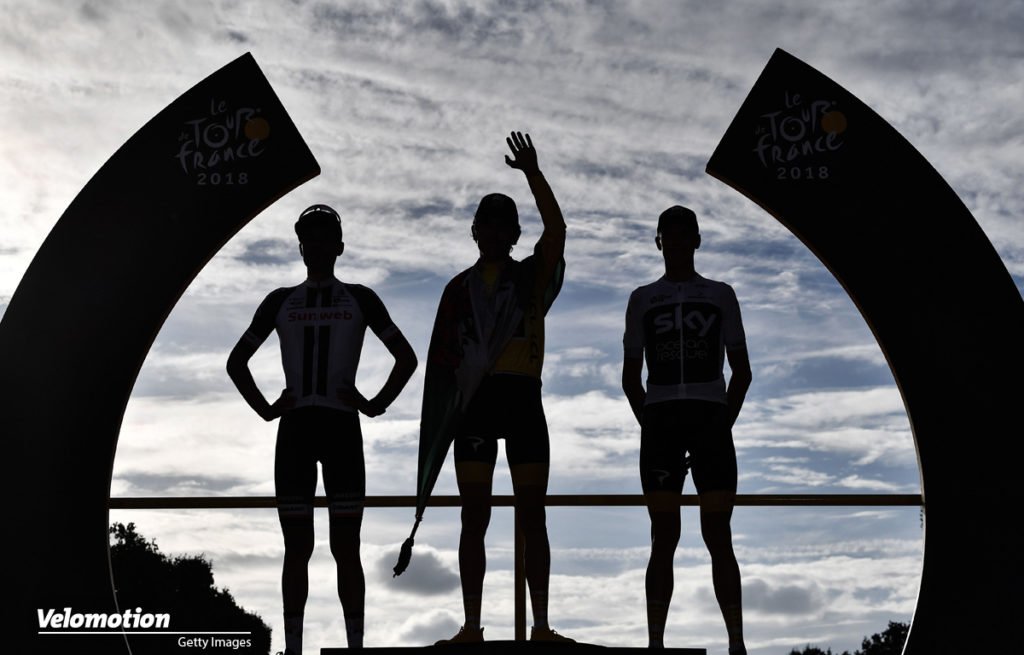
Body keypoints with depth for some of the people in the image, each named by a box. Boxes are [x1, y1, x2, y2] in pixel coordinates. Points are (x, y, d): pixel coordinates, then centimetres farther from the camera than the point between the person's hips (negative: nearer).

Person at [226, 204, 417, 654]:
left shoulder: (360, 299, 9)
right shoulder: (281, 301, 13)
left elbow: (406, 358, 8)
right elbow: (236, 362, 16)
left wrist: (377, 405, -3)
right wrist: (264, 409, 4)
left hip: (342, 426, -2)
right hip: (294, 427, 2)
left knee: (345, 546, -2)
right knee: (297, 547, 3)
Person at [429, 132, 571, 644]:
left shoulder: (533, 275, 11)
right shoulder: (460, 287, 13)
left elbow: (556, 230, -8)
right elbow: (440, 353, 8)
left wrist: (532, 173, -12)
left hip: (522, 395, -1)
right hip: (474, 400, 1)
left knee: (531, 515, 0)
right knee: (474, 515, 0)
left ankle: (541, 625, 3)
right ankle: (471, 626, 3)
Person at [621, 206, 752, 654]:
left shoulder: (720, 295, 12)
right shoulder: (643, 299, 13)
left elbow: (741, 370, 10)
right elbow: (631, 376, 12)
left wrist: (725, 423, 0)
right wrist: (649, 424, 1)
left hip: (711, 418, 0)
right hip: (660, 419, 1)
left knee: (718, 536, -2)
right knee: (664, 537, 1)